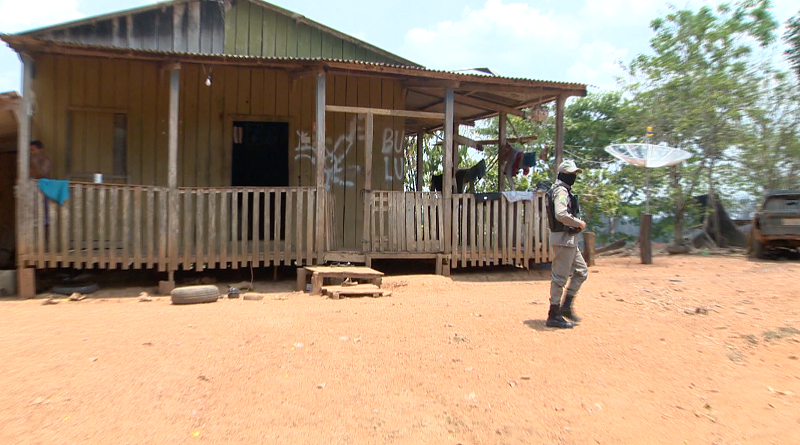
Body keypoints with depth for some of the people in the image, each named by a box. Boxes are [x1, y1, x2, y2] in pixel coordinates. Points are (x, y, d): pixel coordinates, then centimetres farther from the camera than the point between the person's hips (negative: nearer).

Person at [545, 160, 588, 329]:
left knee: (581, 271, 16)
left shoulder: (565, 190, 18)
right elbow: (561, 215, -30)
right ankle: (554, 316, 3)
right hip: (563, 239, -11)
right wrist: (579, 223, -17)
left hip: (569, 240, 11)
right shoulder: (561, 191, -15)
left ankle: (566, 307, 19)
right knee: (560, 277, -4)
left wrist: (577, 224, 8)